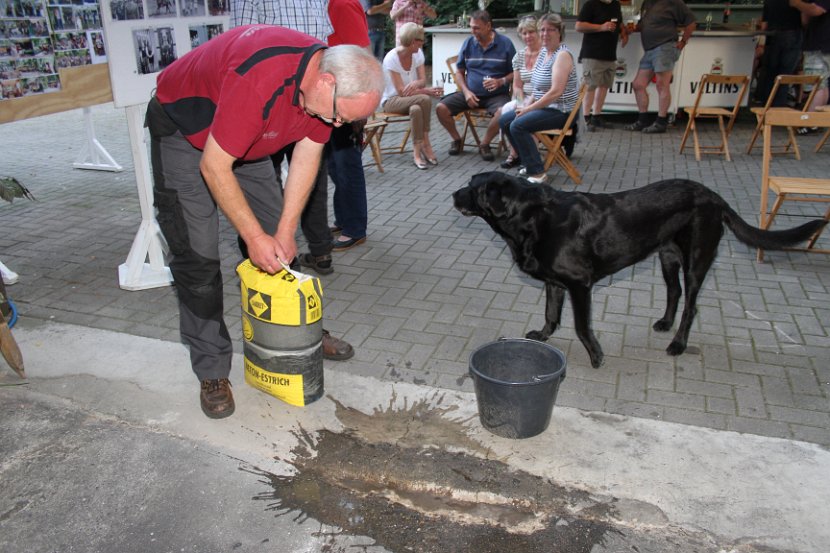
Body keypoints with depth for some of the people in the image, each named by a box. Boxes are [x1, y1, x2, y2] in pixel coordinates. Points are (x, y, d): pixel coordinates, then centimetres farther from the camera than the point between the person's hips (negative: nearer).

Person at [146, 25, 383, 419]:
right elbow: (213, 167, -33)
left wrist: (285, 232, -12)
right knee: (198, 255, -10)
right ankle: (212, 371, 2)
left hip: (247, 139, 7)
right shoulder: (259, 80, -41)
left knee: (276, 239, 6)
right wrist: (253, 237, -27)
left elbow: (307, 155, -8)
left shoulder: (326, 78, -17)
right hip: (182, 130, -7)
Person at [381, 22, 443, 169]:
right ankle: (426, 145, -23)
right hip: (392, 100, -5)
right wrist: (427, 91, -27)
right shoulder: (392, 58, -18)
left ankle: (417, 151, -22)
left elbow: (423, 80, -5)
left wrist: (415, 83, -29)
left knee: (416, 109, -34)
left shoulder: (418, 53, 0)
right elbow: (401, 91, -22)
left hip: (412, 100, 5)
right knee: (425, 99, -32)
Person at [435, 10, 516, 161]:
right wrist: (466, 92, -7)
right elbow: (459, 72, 10)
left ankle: (484, 144, -8)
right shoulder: (468, 43, 4)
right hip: (470, 93, 3)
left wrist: (501, 81, -19)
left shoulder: (505, 43, -3)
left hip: (496, 95, -3)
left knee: (503, 113, -36)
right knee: (441, 108, -17)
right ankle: (456, 139, 10)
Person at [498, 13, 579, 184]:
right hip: (544, 106, 10)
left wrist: (529, 109, -20)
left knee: (517, 125, -25)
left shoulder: (563, 55, -16)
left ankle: (537, 172, -19)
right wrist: (528, 105, 2)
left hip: (560, 111, -10)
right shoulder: (544, 51, 11)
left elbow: (556, 92, -24)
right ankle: (530, 163, 10)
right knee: (504, 121, 5)